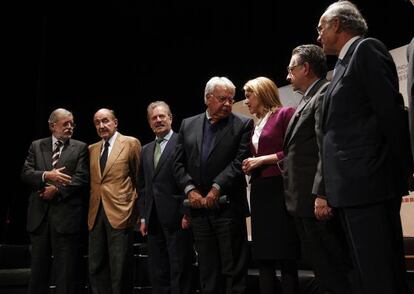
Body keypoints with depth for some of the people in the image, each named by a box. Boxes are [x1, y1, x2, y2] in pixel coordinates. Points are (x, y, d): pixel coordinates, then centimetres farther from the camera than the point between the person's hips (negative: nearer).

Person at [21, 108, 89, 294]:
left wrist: (57, 190, -14)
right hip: (40, 214, 3)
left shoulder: (80, 148, 5)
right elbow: (25, 173, 1)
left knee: (67, 270, 3)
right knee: (38, 268, 11)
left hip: (67, 214, -2)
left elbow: (81, 178, -6)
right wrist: (46, 175, -17)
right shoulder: (37, 146, 12)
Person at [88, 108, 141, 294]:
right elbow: (92, 181, 18)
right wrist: (91, 207, 7)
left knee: (119, 269, -1)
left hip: (120, 212, -5)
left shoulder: (131, 143, 1)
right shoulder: (91, 149, 16)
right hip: (96, 214, 5)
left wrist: (134, 204, 2)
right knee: (95, 267, 9)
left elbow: (139, 177, 3)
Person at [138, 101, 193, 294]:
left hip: (176, 217, -6)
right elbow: (143, 186, 18)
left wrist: (187, 213, -13)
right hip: (153, 220, 7)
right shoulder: (146, 150, 18)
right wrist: (143, 217, 12)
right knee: (157, 274, 11)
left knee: (180, 271, 0)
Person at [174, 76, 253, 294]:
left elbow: (240, 162, -9)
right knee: (207, 270, 12)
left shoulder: (243, 124, 1)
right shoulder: (188, 125, 12)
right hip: (198, 206, 4)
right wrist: (190, 190, -4)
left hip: (228, 206, -4)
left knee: (233, 269, 1)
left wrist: (216, 189, -15)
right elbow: (178, 163, 10)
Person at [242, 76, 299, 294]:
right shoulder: (256, 125, 19)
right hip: (259, 192, 8)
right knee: (263, 258, 7)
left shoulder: (285, 114, -3)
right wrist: (249, 166, 6)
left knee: (285, 258, -4)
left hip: (279, 189, -7)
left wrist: (263, 159, -11)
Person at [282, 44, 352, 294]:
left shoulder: (325, 93, -10)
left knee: (332, 267, -3)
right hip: (304, 200, 10)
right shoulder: (308, 100, 21)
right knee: (319, 264, 15)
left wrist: (321, 193, -25)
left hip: (317, 199, -10)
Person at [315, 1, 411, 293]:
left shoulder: (366, 49, -4)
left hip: (368, 183, -9)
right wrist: (327, 193, 14)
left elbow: (391, 112, -12)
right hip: (353, 187, 9)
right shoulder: (345, 63, 22)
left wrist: (401, 172, -8)